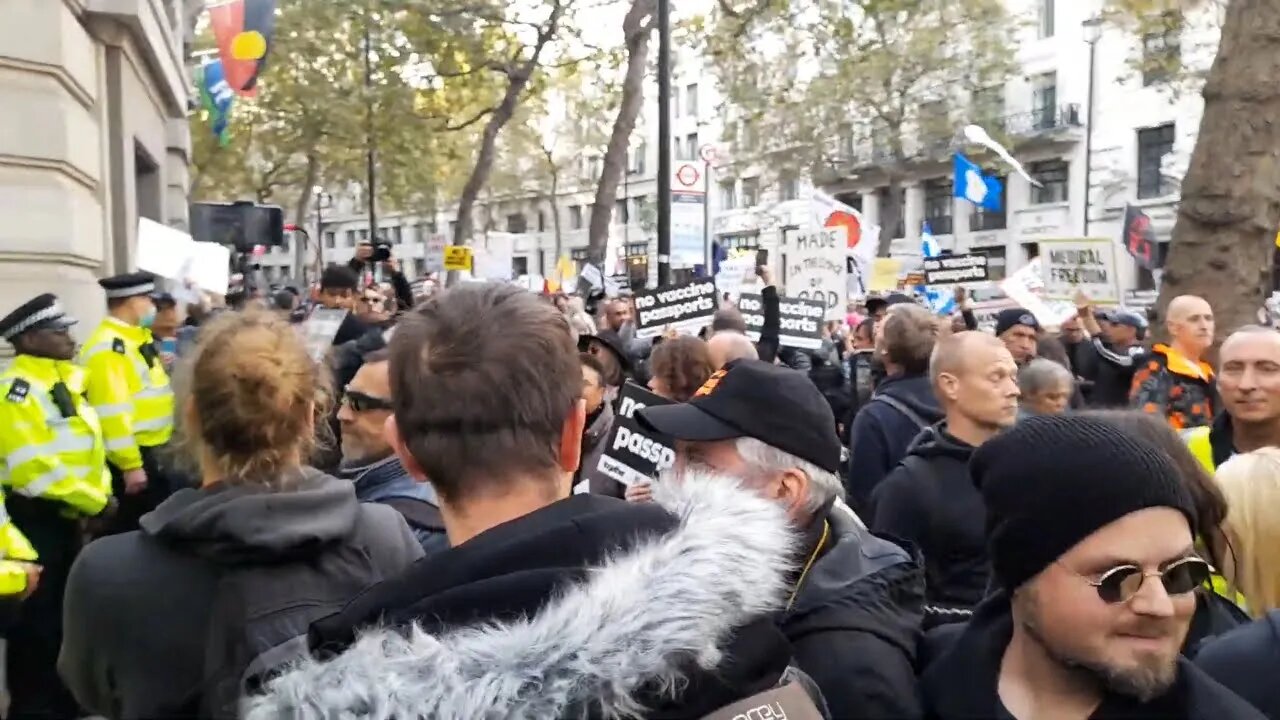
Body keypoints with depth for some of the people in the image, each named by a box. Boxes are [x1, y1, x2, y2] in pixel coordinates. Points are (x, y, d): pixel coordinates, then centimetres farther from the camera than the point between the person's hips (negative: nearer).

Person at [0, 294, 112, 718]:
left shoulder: (64, 378, 10)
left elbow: (84, 444, 18)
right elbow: (34, 466, -25)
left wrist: (100, 492, 5)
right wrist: (92, 500, -18)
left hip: (64, 516, 9)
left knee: (66, 611, 19)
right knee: (36, 619, 1)